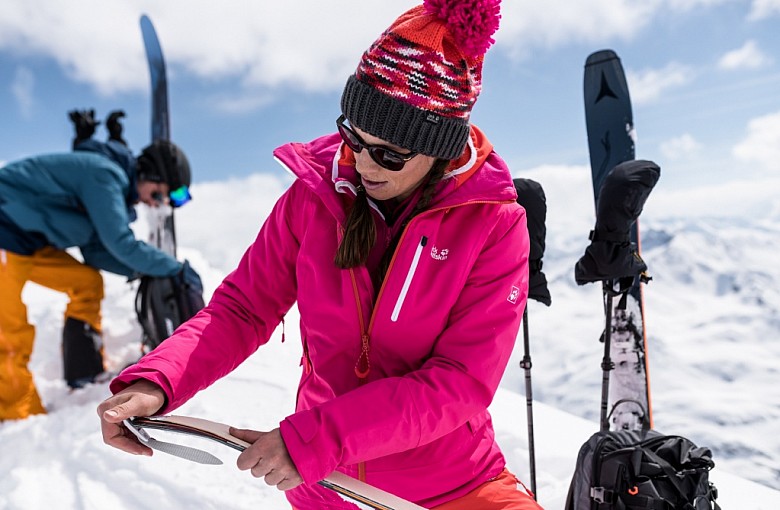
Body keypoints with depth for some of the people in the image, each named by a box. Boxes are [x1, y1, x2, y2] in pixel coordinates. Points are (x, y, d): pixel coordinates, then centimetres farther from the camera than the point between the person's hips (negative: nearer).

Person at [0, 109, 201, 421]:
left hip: (28, 239, 10)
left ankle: (86, 378, 12)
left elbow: (96, 251, 8)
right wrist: (176, 269, -16)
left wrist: (143, 271, -4)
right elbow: (122, 244, -26)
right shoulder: (106, 174, -21)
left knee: (87, 282, 9)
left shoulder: (117, 186, 8)